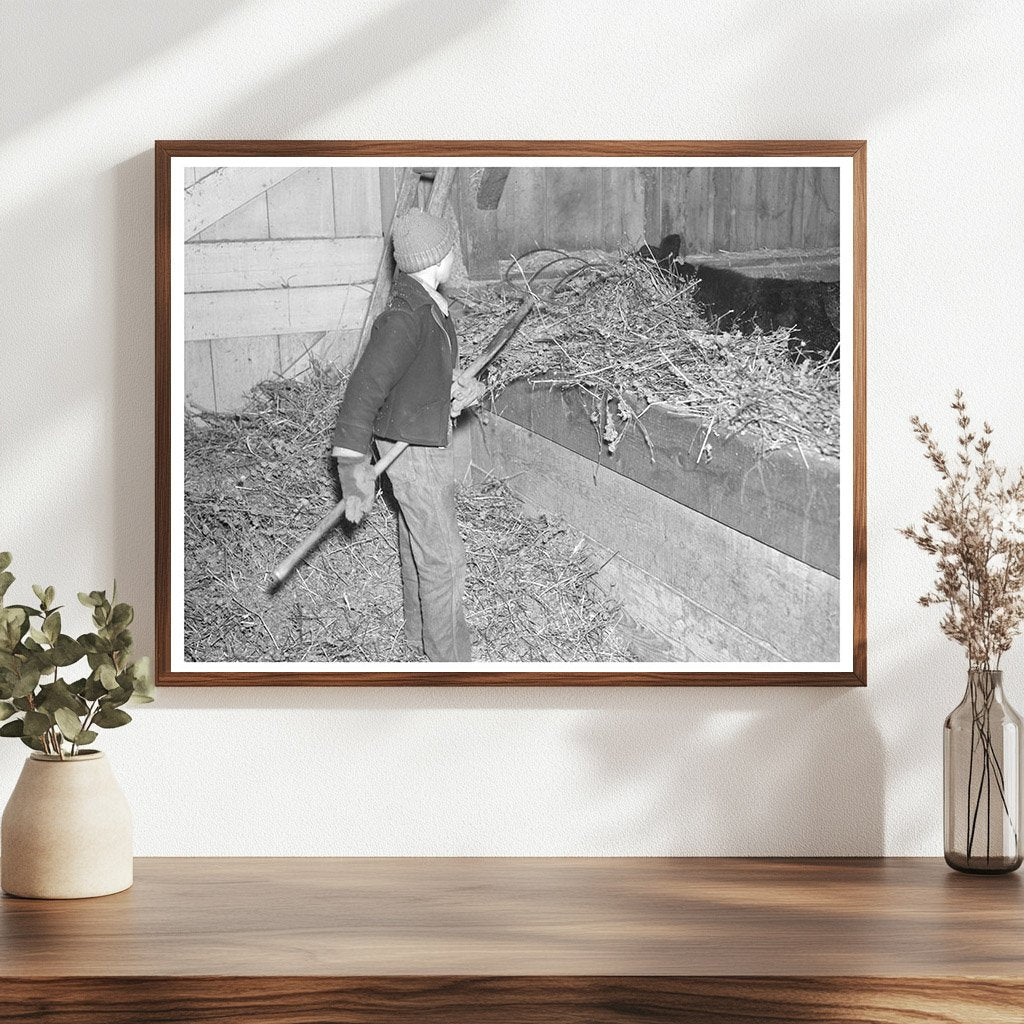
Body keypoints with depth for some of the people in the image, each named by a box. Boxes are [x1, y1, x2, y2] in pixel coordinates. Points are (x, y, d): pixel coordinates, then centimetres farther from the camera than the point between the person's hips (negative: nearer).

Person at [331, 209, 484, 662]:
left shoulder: (428, 304, 2)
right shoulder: (404, 319, -29)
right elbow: (363, 391, -31)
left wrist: (452, 393, 3)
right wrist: (353, 470, -31)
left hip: (428, 437, 10)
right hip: (415, 449, -10)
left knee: (418, 544, 24)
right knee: (443, 557, -1)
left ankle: (420, 633, 40)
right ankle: (449, 659, 10)